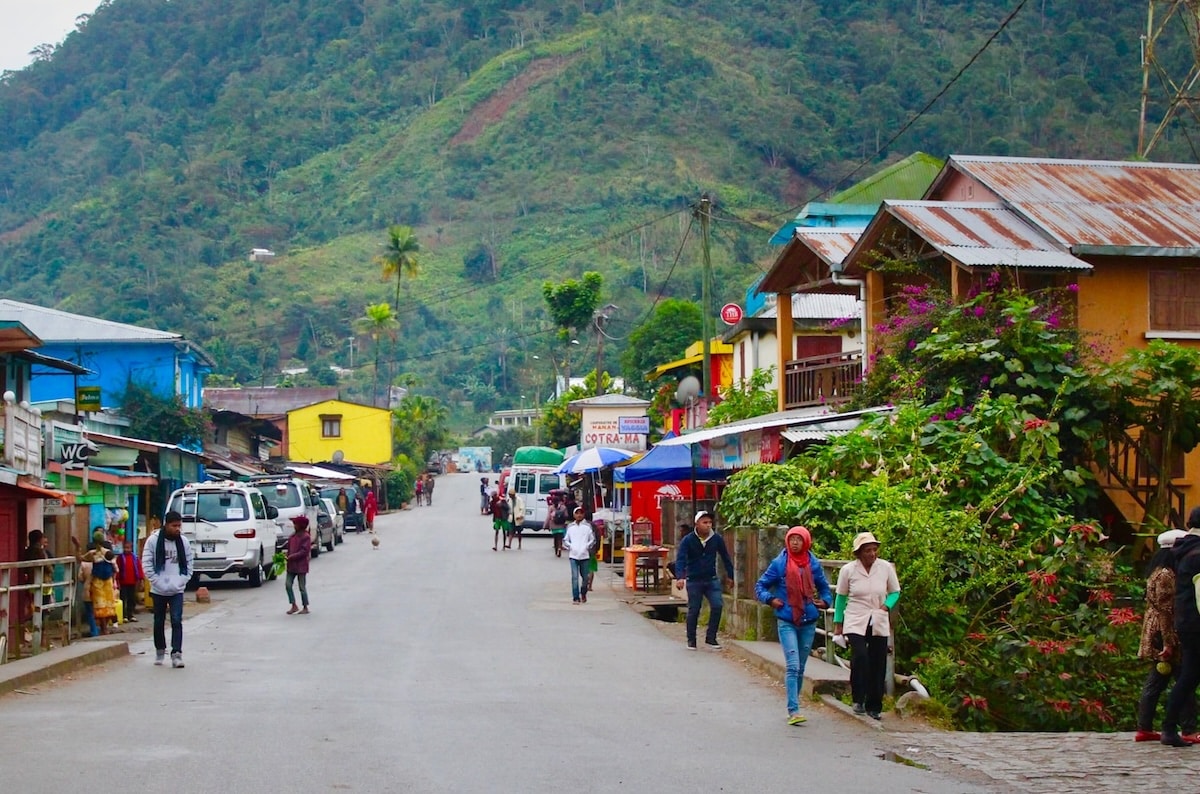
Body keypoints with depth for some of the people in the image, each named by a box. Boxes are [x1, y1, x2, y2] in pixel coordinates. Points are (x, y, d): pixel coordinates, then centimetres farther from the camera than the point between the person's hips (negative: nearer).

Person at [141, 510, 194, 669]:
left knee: (177, 621, -11)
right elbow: (146, 563, -6)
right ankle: (160, 651, 28)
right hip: (159, 590, 0)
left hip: (177, 590, 0)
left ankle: (176, 654, -14)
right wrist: (157, 581, -13)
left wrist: (183, 580, -5)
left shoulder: (183, 541, 1)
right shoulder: (153, 540, -7)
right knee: (159, 622, 12)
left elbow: (190, 562, 7)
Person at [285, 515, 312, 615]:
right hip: (291, 565, 7)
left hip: (301, 566, -7)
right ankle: (294, 606, 8)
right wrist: (287, 556, 4)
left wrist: (292, 556, -22)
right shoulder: (293, 536, 12)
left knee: (302, 587, 0)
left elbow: (304, 551, -19)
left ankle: (305, 608, 9)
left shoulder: (306, 537, -11)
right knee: (288, 584, 0)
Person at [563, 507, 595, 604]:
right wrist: (570, 547, -1)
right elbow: (565, 540, 14)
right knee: (575, 577, -9)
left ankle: (583, 594, 32)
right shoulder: (570, 526, 8)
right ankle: (576, 597, -7)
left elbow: (592, 539, 8)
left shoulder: (588, 526, 4)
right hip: (573, 555, 0)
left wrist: (587, 547, -4)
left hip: (584, 555, 0)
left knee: (585, 577, 7)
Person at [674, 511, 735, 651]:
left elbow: (725, 557, 9)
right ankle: (691, 640, 19)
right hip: (694, 581, -2)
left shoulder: (717, 539, -3)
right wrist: (680, 577, -33)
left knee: (717, 605, -11)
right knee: (693, 610, 4)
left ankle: (711, 638, 3)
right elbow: (680, 559, -18)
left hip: (712, 580, 2)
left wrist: (730, 575, 12)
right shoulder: (687, 540, -10)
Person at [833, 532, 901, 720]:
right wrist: (838, 624, 8)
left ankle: (874, 707, 15)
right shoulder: (848, 570, -4)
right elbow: (841, 597, 7)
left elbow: (895, 592, 12)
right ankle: (858, 701, -7)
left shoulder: (886, 567, -1)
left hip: (879, 623, 2)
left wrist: (887, 606, -7)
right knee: (860, 656, -22)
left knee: (878, 664, 3)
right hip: (855, 623, -2)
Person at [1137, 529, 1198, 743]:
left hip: (1156, 637, 10)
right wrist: (1168, 644, -22)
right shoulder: (1165, 575, -16)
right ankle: (1188, 731, -5)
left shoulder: (1158, 572, 16)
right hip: (1164, 635, -10)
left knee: (1155, 683, 12)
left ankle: (1144, 729, 14)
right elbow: (1165, 611, -21)